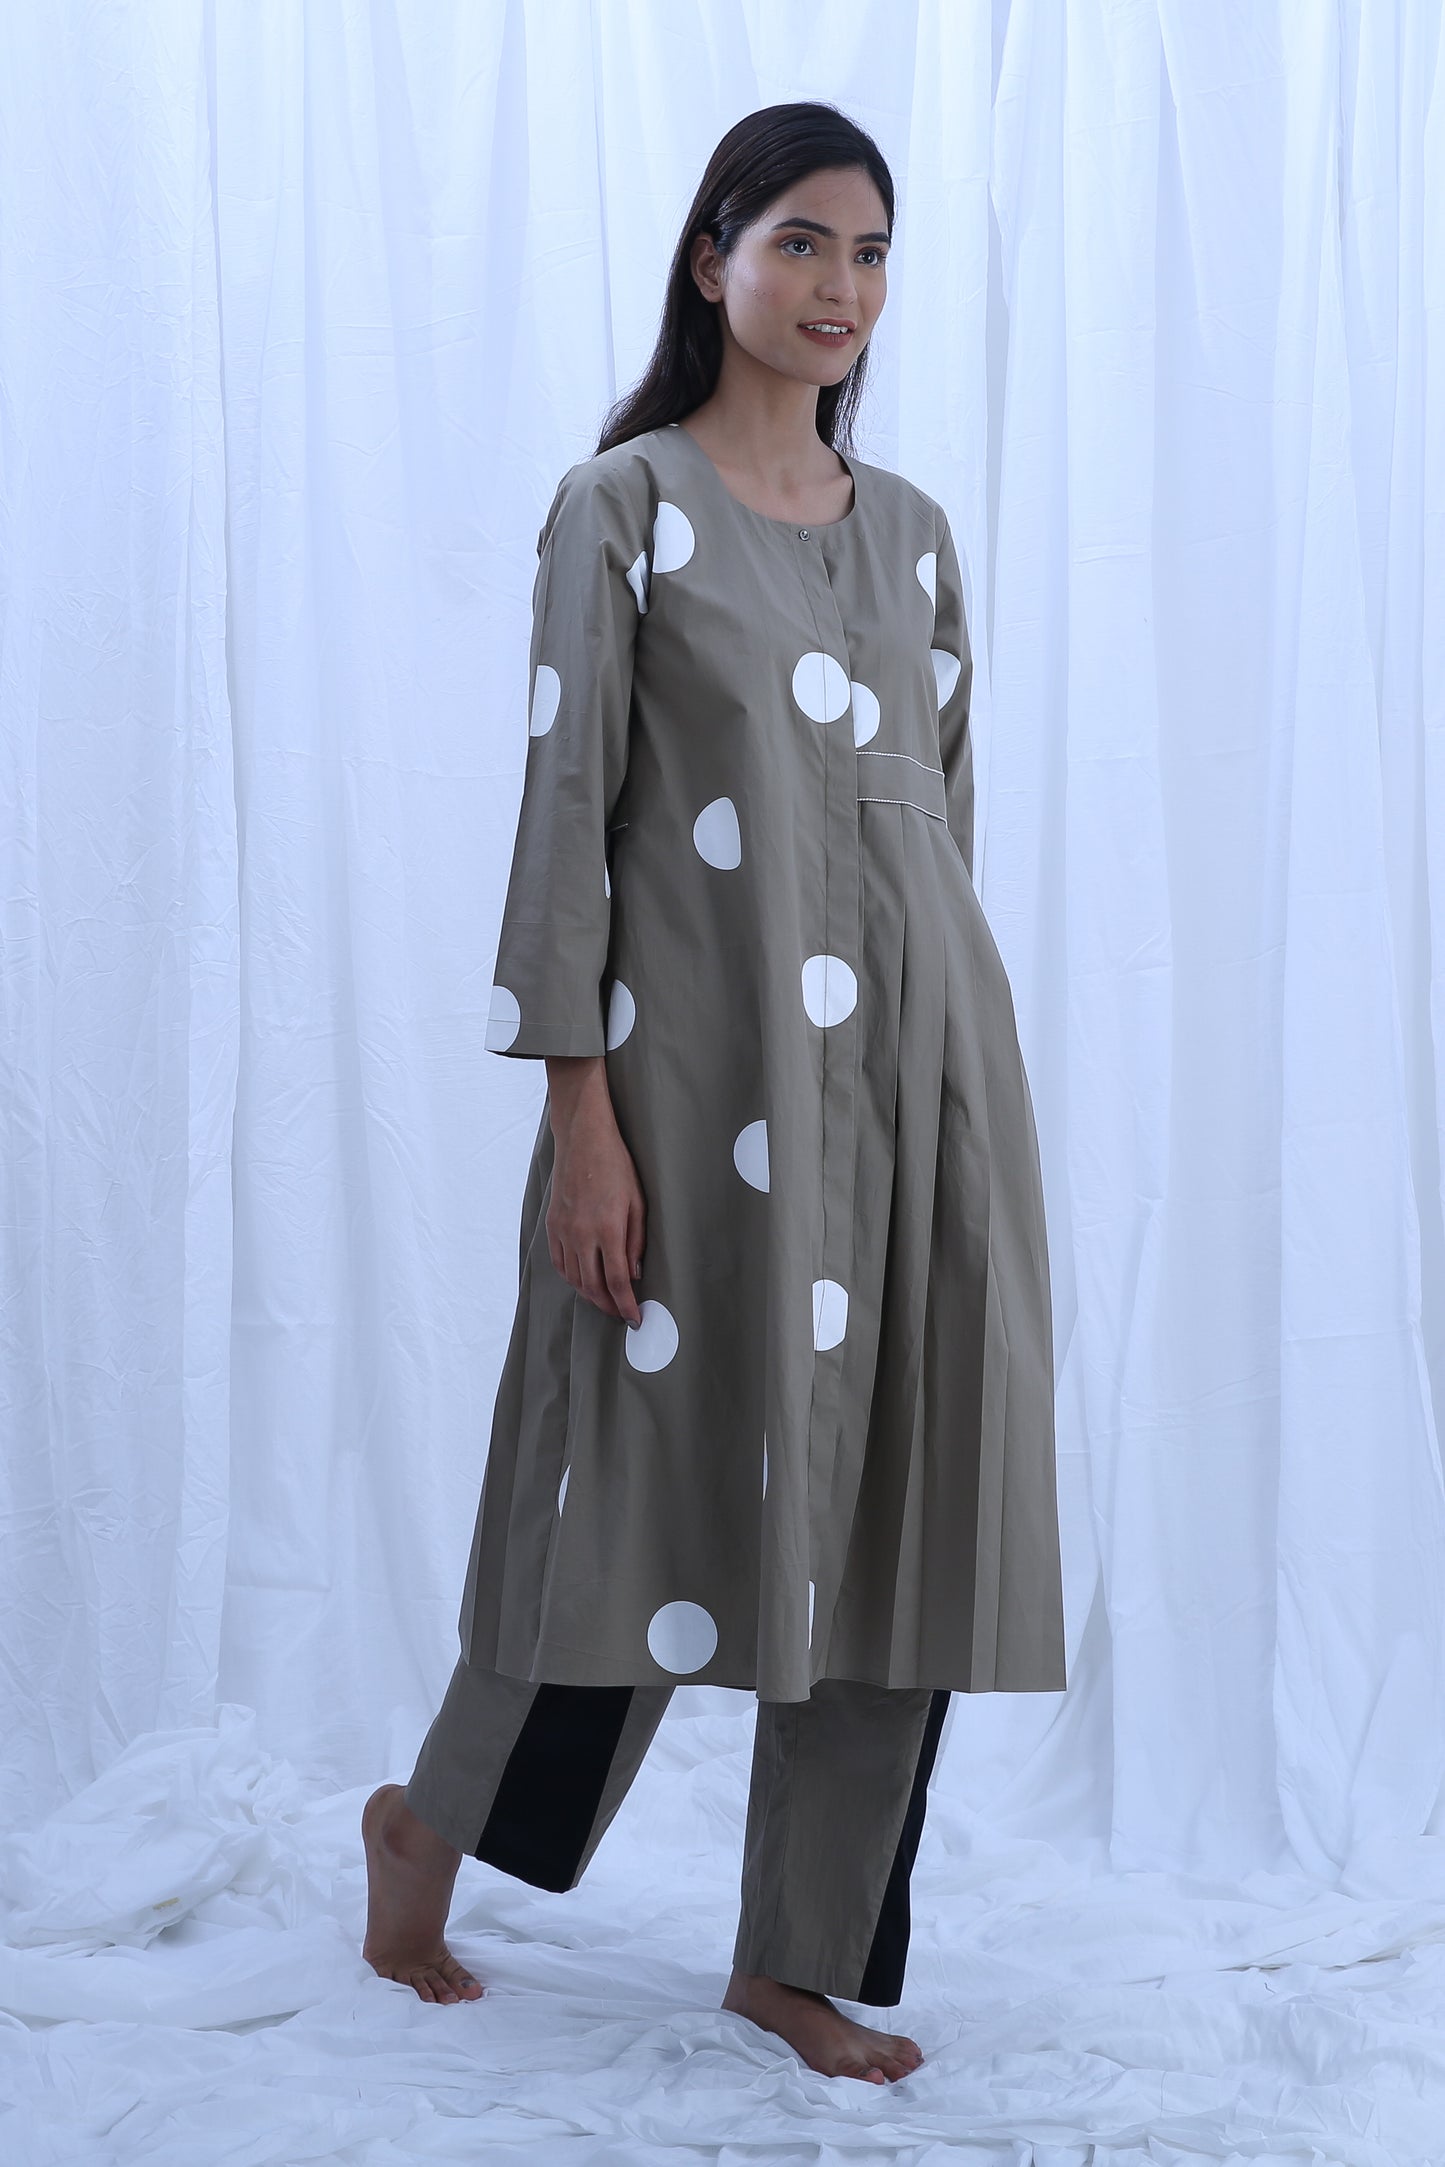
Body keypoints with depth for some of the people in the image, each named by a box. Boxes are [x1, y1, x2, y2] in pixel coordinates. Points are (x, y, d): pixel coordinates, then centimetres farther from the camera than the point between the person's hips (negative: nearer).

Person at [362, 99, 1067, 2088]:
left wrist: (937, 1059, 14)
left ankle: (803, 1957, 18)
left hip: (926, 1049, 6)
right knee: (672, 1480, 1)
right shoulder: (625, 506, -2)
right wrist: (583, 1118, -13)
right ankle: (428, 1829, 27)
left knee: (895, 1505, 4)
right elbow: (567, 807, -7)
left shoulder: (909, 530, 14)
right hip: (718, 1064, -5)